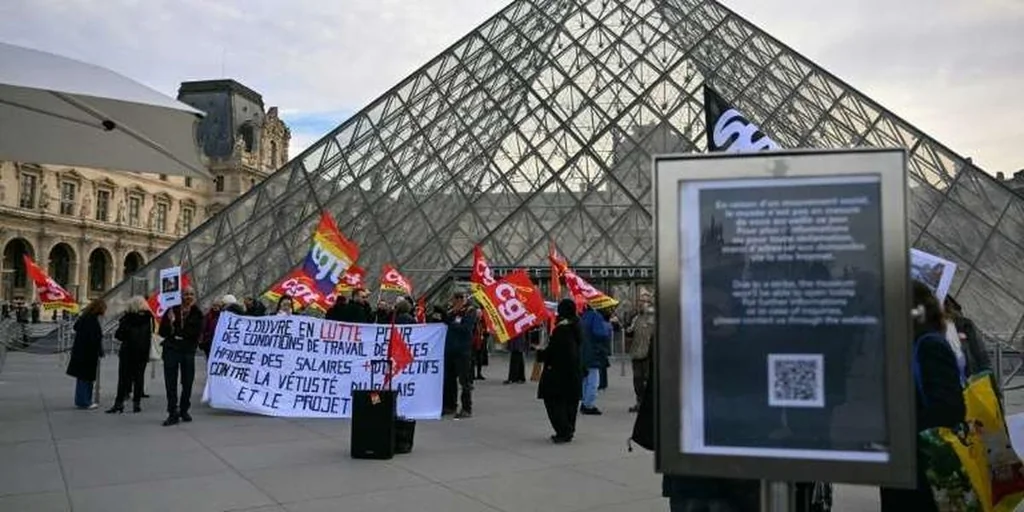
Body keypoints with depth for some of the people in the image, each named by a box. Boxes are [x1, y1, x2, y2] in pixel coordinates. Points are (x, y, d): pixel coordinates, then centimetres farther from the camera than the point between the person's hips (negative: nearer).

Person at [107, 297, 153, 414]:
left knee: (123, 378, 3)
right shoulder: (148, 318, -2)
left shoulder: (127, 318, -9)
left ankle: (119, 403, 1)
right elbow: (150, 336, 4)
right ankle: (136, 403, 7)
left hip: (127, 351, -2)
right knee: (139, 378, 8)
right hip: (142, 352, 2)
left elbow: (118, 335, -6)